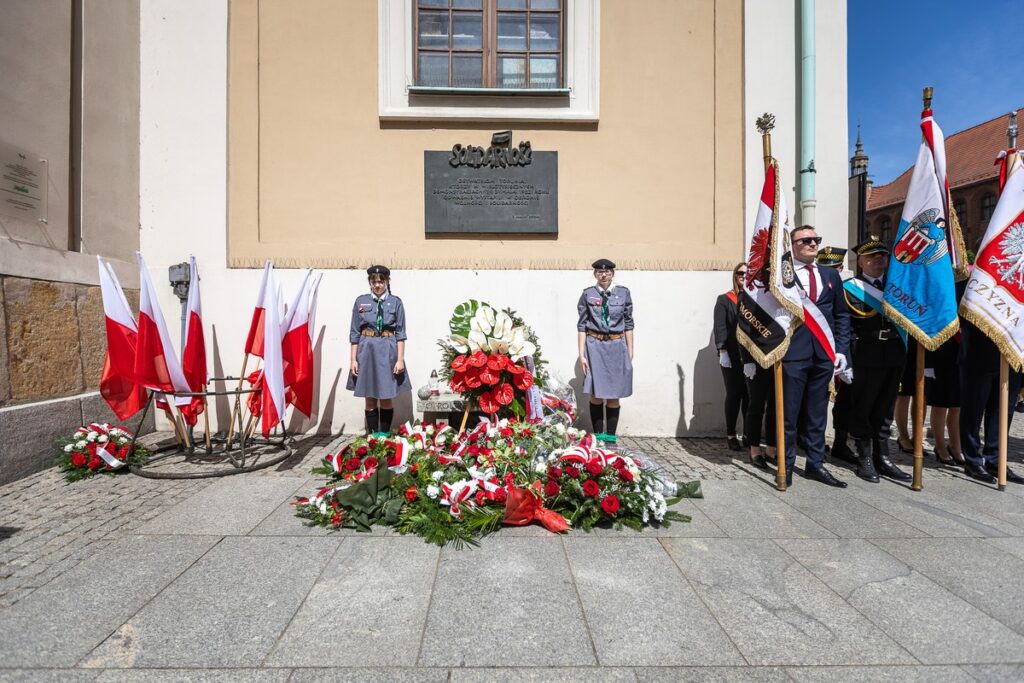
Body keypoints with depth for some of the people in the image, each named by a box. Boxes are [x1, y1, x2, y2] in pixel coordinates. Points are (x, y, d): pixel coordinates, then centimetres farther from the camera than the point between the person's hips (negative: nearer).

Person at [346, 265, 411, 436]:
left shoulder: (396, 302, 2)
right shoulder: (360, 301, 6)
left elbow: (400, 333, 0)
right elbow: (354, 333, 6)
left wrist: (400, 359, -6)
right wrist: (353, 359, 1)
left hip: (388, 351, -1)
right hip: (367, 351, 1)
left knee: (387, 397, 3)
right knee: (370, 398, 6)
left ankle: (384, 435, 15)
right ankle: (372, 435, 17)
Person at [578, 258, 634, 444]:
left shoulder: (623, 293, 4)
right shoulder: (588, 294, 2)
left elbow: (628, 324, 7)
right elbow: (581, 326, 0)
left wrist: (630, 352, 5)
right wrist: (581, 354, -4)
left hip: (617, 346, 1)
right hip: (595, 345, -1)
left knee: (614, 394, 5)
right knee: (596, 394, 3)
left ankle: (610, 436, 17)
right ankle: (598, 435, 17)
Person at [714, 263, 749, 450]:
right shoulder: (724, 299, 5)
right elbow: (720, 327, -3)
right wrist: (722, 351, -13)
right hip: (732, 357, -2)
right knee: (733, 395, 2)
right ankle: (731, 435, 11)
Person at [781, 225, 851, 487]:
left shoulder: (830, 275, 13)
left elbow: (841, 315, 14)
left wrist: (841, 349, 6)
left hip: (824, 355, 5)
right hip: (792, 354, -4)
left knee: (818, 414, 13)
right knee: (789, 414, 4)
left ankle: (815, 463, 25)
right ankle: (786, 465, 16)